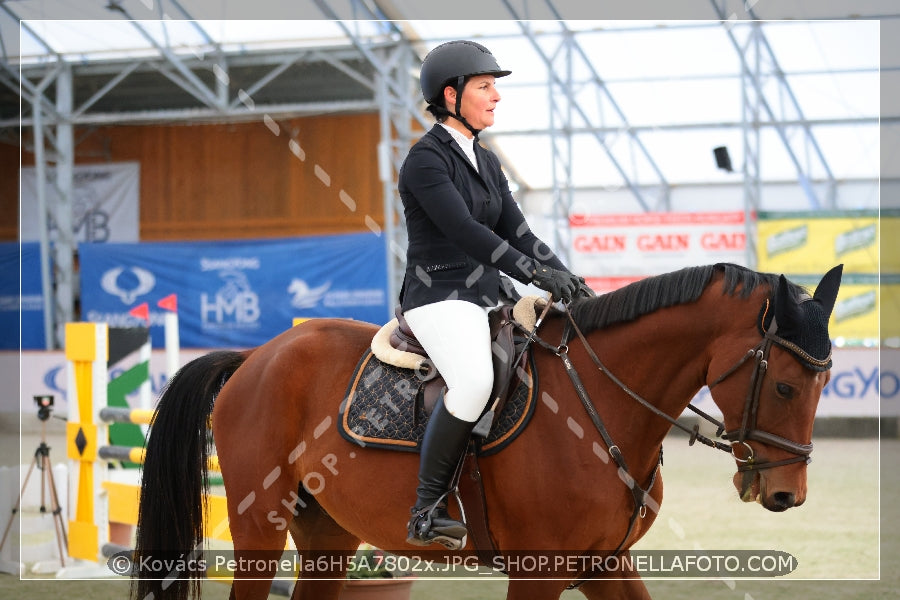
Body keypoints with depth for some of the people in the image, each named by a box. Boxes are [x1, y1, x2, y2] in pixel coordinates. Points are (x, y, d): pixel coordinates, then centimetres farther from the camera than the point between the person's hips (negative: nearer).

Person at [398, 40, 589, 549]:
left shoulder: (487, 162, 17)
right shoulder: (426, 159, -10)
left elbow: (516, 232, 15)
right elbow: (465, 232, -21)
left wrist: (566, 278, 0)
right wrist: (538, 274, -24)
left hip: (488, 298, 10)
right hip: (439, 298, -9)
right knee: (474, 382, -35)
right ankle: (427, 511, -24)